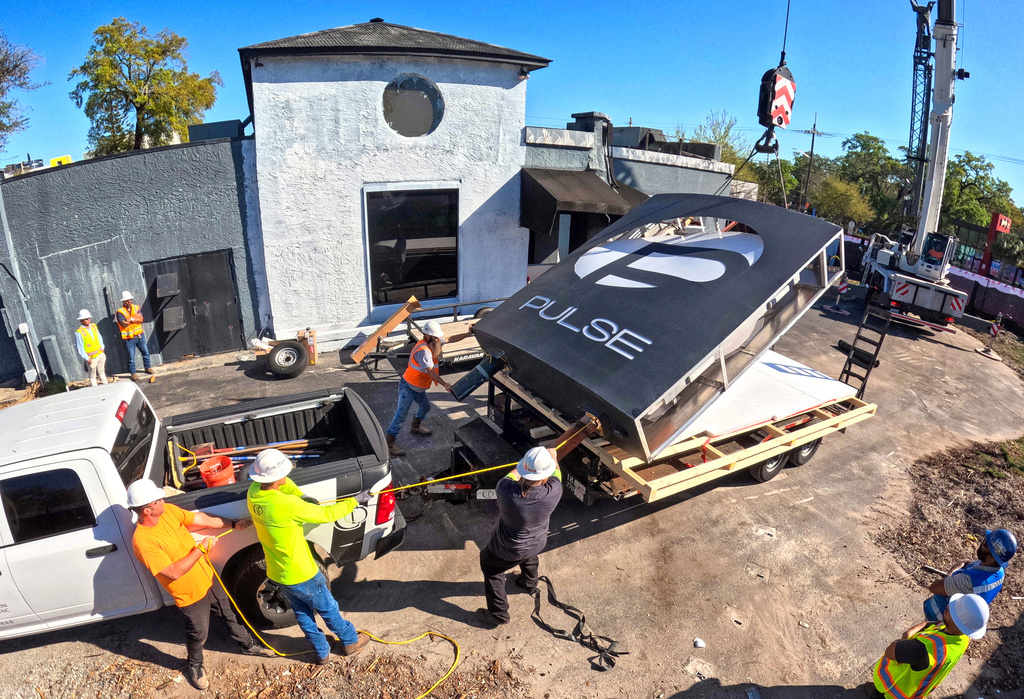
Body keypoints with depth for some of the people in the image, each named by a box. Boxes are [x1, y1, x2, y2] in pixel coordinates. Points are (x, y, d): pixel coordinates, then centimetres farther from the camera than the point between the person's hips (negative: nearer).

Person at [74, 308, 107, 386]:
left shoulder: (93, 326, 3)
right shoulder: (79, 332, -15)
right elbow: (80, 347, -14)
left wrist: (102, 348, 7)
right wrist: (87, 358, -15)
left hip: (100, 354, 6)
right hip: (91, 358, -6)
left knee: (101, 371, 18)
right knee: (92, 375, 5)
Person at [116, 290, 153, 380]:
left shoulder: (136, 308, 4)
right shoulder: (119, 312, -9)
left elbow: (141, 319, -8)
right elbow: (124, 323, -22)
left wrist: (131, 319, -18)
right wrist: (135, 317, -17)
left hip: (140, 335, 4)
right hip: (129, 338, -4)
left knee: (145, 352, 15)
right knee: (131, 357, 1)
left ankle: (147, 368, 32)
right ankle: (133, 373, 12)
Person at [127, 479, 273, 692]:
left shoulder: (168, 511, -12)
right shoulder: (143, 540, -31)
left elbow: (202, 519, 1)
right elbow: (174, 572, -30)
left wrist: (234, 524, 3)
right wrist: (201, 549, -26)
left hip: (208, 577, 6)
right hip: (190, 594, -6)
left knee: (229, 613, 24)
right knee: (198, 634, 19)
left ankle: (247, 644, 48)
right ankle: (194, 666, 49)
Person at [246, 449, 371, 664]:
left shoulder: (253, 492, -13)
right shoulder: (287, 505, -35)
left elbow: (284, 483, 7)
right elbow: (326, 514, -23)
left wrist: (300, 496, -9)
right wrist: (355, 500, -10)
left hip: (277, 573, 7)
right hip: (301, 574, -7)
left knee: (303, 613, 26)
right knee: (328, 609, 19)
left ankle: (322, 652, 44)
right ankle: (350, 642, 41)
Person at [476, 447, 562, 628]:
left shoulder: (506, 491, -38)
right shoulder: (553, 492, -32)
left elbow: (510, 477, -11)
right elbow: (556, 475, -7)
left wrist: (521, 467, 8)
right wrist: (554, 458, 14)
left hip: (507, 552, -3)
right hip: (537, 544, 3)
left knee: (492, 572, 27)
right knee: (530, 558, 38)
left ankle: (498, 614, 37)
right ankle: (529, 584, 62)